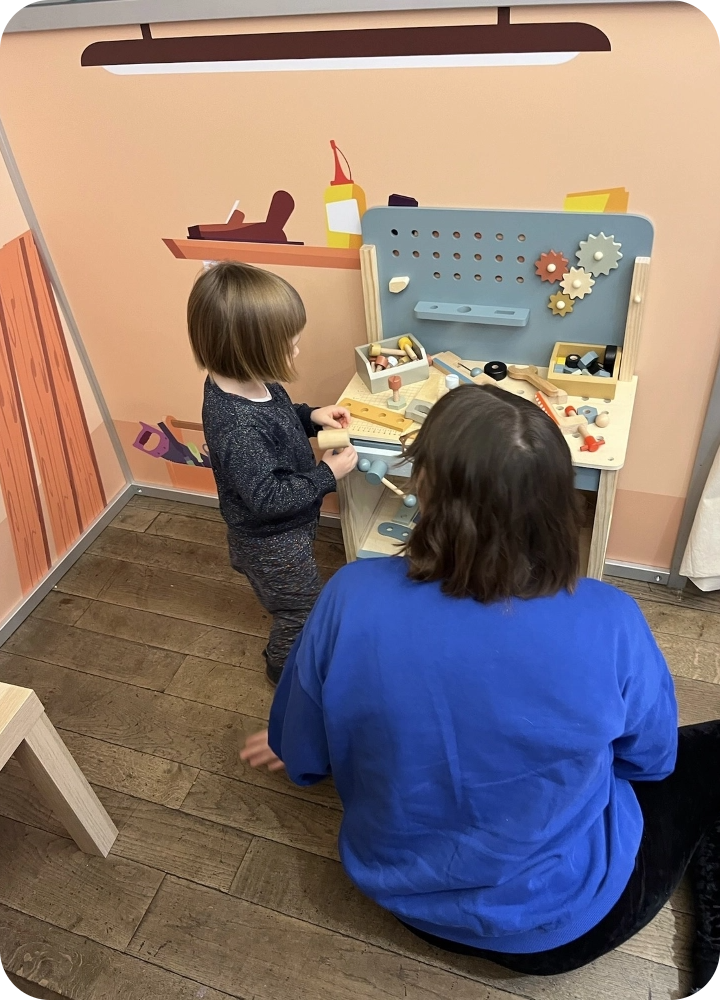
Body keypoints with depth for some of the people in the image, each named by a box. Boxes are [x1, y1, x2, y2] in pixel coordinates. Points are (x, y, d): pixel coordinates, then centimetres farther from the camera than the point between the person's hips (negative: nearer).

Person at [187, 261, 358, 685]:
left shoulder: (242, 384, -12)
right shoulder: (238, 428, -40)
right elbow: (268, 499, -33)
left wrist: (310, 416, -7)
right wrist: (327, 475, -25)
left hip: (282, 531, 9)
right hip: (274, 543, -9)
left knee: (295, 603, 33)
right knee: (302, 609, 18)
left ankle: (287, 650, 60)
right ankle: (287, 670, 45)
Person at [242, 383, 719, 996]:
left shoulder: (352, 599, -27)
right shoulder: (609, 624, -30)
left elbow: (302, 755, -9)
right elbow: (650, 759, -8)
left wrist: (291, 749, 16)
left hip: (407, 891, 3)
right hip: (559, 919, -3)